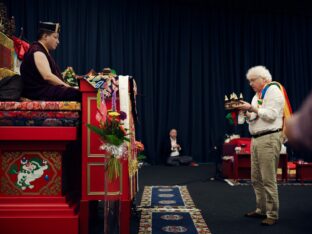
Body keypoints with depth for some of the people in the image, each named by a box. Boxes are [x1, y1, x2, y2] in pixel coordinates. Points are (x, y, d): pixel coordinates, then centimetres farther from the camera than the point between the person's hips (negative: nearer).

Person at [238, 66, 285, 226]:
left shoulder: (273, 91, -6)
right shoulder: (257, 95, 20)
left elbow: (271, 114, -17)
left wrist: (252, 108, -17)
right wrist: (245, 111, 4)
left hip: (269, 139, -9)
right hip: (256, 139, 9)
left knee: (268, 179, -8)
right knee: (256, 178, 11)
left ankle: (272, 215, 1)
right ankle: (261, 210, 22)